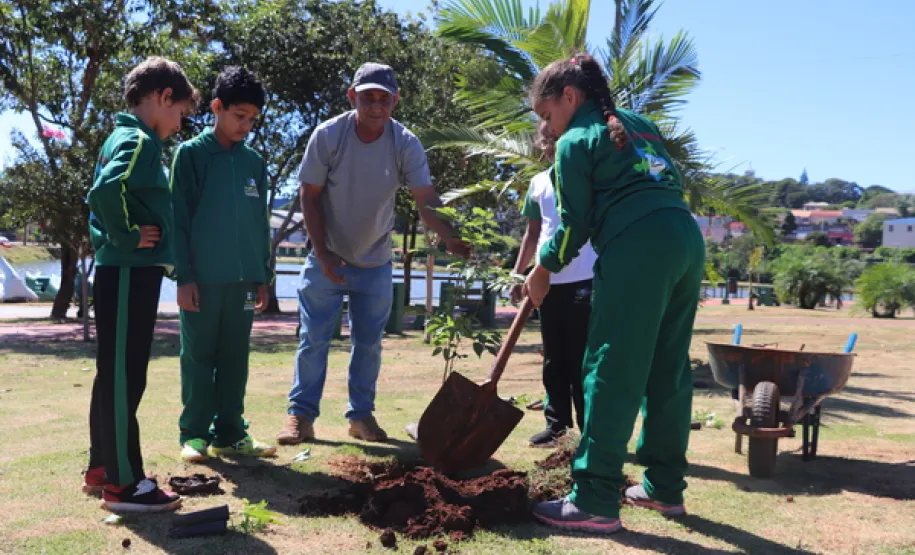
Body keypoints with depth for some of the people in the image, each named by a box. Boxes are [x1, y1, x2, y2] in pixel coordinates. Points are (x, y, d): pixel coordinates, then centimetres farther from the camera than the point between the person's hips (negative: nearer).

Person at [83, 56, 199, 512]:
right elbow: (105, 191, -30)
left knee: (114, 374, 15)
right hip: (130, 273, -10)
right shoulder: (139, 141, -13)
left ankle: (102, 469, 25)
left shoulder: (122, 137, 17)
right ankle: (123, 483, 3)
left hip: (122, 272, 10)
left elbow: (103, 197, 21)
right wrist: (127, 238, -19)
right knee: (123, 376, -5)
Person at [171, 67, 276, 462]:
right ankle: (194, 433, 13)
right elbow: (179, 219, -5)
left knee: (234, 359, 9)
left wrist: (264, 276, 10)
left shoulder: (255, 163, 12)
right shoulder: (191, 154, -1)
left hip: (243, 279, 4)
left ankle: (230, 433, 17)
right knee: (198, 357, 4)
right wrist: (184, 275, -10)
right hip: (202, 278, -4)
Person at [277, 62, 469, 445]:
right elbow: (309, 196, -9)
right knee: (313, 339, 0)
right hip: (328, 259, -2)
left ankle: (361, 415, 22)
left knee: (369, 342, 9)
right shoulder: (328, 135, -15)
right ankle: (301, 415, 11)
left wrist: (450, 238, -37)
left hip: (375, 262, 2)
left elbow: (426, 199, -18)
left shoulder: (406, 144, -13)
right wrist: (323, 254, -14)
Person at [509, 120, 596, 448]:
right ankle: (557, 424, 18)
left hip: (584, 278, -5)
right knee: (554, 359, 10)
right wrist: (518, 273, 14)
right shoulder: (538, 183, 14)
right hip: (549, 280, 5)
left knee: (582, 358, -2)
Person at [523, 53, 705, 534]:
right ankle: (665, 485, 22)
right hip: (686, 238, 8)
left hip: (637, 248, -8)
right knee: (668, 371, 13)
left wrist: (543, 270, 16)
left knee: (612, 372, -6)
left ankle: (595, 501, -5)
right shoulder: (641, 124, 27)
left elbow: (575, 222, 2)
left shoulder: (575, 141, 5)